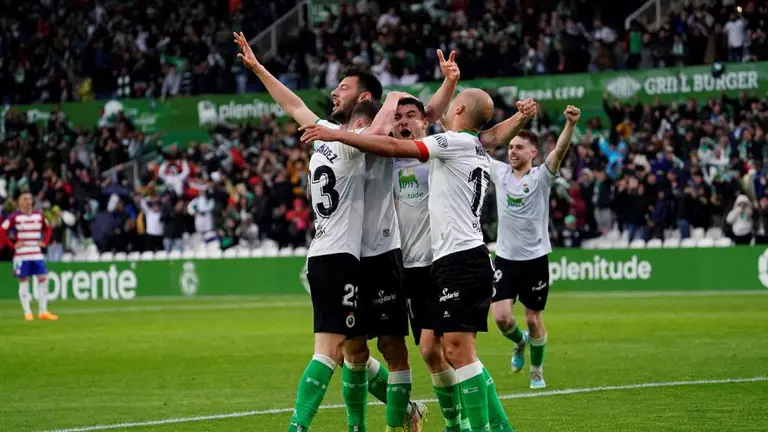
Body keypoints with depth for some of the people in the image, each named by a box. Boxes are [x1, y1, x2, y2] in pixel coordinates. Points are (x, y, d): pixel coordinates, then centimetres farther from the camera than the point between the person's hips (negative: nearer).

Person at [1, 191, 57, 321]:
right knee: (24, 281, 0)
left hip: (37, 254, 4)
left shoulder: (39, 216, 7)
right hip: (21, 255, -4)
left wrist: (45, 242, 8)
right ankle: (27, 312, 5)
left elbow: (47, 229, 22)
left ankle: (43, 311, 3)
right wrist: (12, 245, -10)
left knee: (43, 279, -2)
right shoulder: (15, 217, -6)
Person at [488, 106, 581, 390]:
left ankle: (537, 372, 25)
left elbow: (560, 151, -23)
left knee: (533, 320, 5)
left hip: (535, 257, -2)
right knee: (501, 317, -10)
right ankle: (519, 342, 24)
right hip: (505, 257, 2)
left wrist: (570, 124, -40)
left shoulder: (541, 176, -7)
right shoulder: (499, 172, 3)